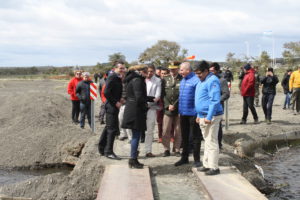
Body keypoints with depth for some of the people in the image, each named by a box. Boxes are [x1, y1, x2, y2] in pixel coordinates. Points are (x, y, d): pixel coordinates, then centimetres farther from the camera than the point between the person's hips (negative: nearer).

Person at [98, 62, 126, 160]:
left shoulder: (118, 78, 15)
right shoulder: (112, 77, -15)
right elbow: (106, 92, -23)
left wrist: (119, 99, 8)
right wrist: (116, 102, -19)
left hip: (114, 105, 10)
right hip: (112, 106, -10)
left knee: (108, 127, 17)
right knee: (112, 129, -6)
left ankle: (101, 148, 27)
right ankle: (109, 152, 0)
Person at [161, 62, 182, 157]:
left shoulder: (182, 79, 0)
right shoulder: (165, 79, 10)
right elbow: (163, 94, 6)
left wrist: (174, 105, -10)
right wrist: (168, 105, -5)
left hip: (179, 109, -2)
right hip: (167, 109, 2)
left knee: (178, 131, 4)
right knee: (166, 131, 1)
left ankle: (177, 149, 14)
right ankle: (166, 149, 11)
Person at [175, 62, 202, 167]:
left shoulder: (196, 80, -15)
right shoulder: (183, 80, 11)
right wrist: (179, 109, 15)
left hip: (193, 113, -8)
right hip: (183, 113, 8)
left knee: (196, 137, 3)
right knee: (184, 136, 16)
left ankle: (197, 159, 11)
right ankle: (184, 158, 27)